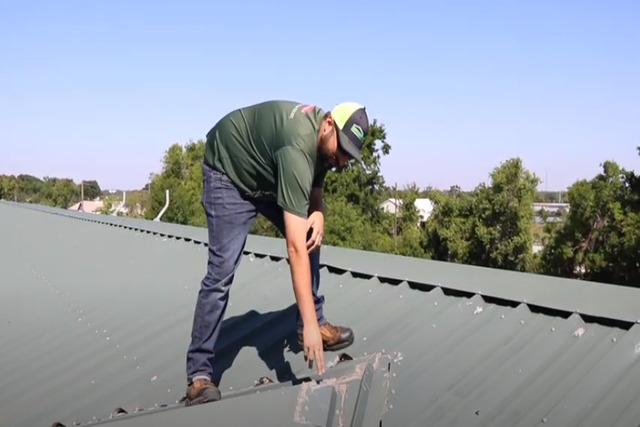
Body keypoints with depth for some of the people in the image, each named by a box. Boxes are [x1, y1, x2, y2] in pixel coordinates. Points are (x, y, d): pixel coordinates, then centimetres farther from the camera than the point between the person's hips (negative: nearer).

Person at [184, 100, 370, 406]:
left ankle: (313, 323, 17)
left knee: (311, 239, 2)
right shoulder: (297, 148, -40)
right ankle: (199, 373, -11)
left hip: (268, 173, 9)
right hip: (229, 172, -8)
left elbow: (314, 187, 7)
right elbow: (295, 248, -44)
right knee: (222, 272, -17)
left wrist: (317, 214, -19)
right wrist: (310, 324, -44)